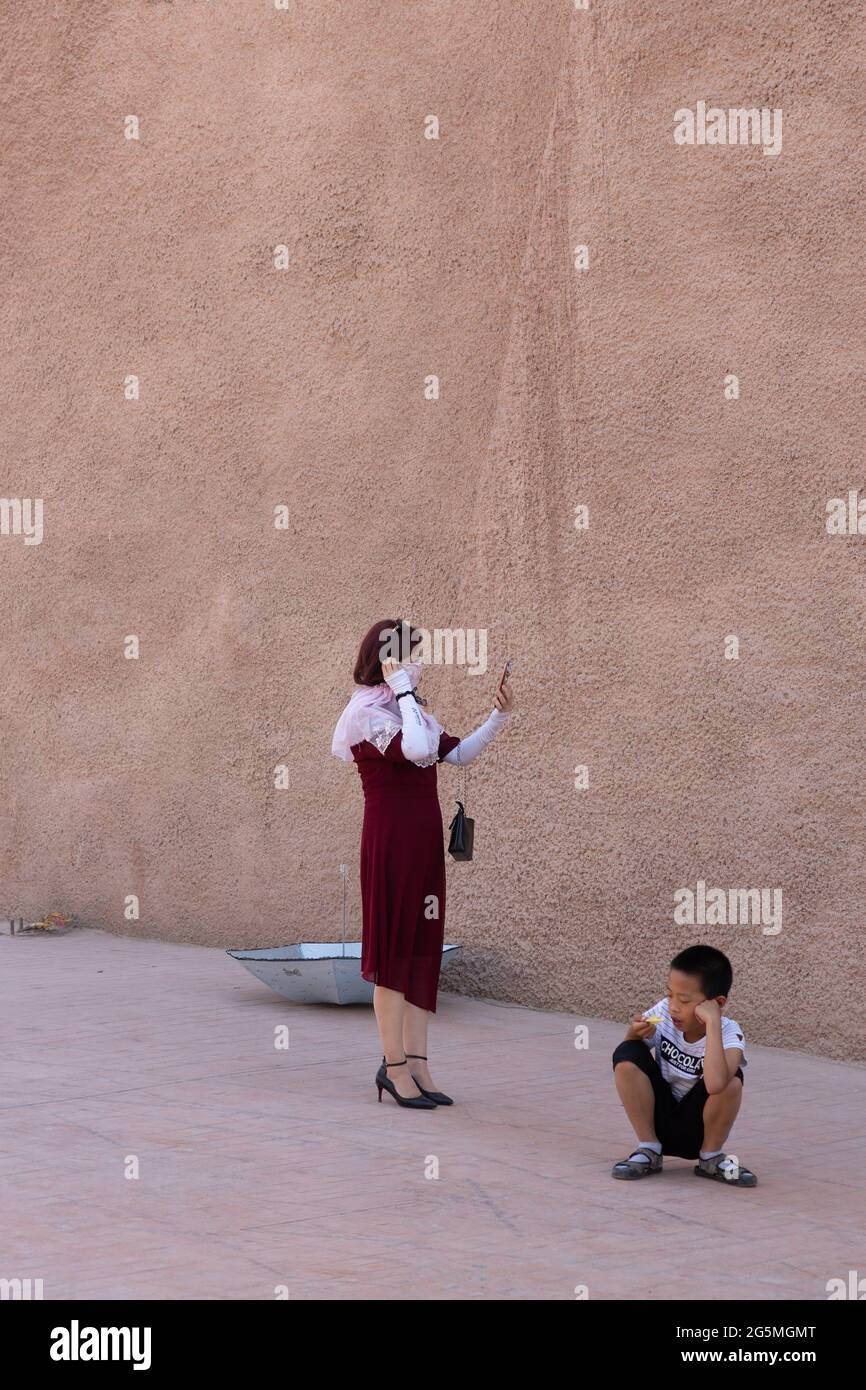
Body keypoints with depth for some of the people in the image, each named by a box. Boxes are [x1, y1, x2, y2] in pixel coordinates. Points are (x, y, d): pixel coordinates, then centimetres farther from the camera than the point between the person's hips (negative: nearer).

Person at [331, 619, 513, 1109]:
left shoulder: (410, 708, 17)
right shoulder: (368, 710, -11)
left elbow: (459, 753, 18)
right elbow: (417, 750, -27)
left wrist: (498, 718, 8)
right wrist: (404, 691, -18)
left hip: (423, 837, 9)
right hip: (390, 836, -9)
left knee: (423, 947, 8)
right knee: (395, 945, -4)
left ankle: (416, 1063, 12)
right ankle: (394, 1065, 3)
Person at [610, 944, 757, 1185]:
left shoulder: (728, 1034, -21)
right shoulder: (664, 1013, -11)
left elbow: (714, 1084, -43)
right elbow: (624, 1066, -2)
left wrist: (712, 1023, -40)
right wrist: (634, 1034, -23)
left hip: (698, 1130, -3)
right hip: (658, 1122, 3)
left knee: (730, 1079, -32)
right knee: (627, 1055, -21)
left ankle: (711, 1157, -6)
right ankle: (648, 1151, -8)